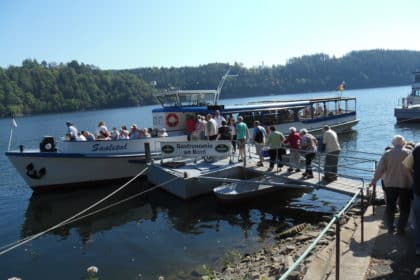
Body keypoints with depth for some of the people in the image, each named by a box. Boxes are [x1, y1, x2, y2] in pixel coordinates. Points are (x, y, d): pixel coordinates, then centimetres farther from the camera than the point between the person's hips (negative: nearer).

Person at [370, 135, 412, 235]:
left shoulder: (387, 154, -4)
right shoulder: (409, 153, -5)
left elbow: (380, 169, -6)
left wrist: (374, 181, 2)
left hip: (390, 184, 1)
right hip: (405, 185, -1)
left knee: (390, 207, 14)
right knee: (404, 208, 11)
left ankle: (390, 228, 17)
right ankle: (400, 229, 10)